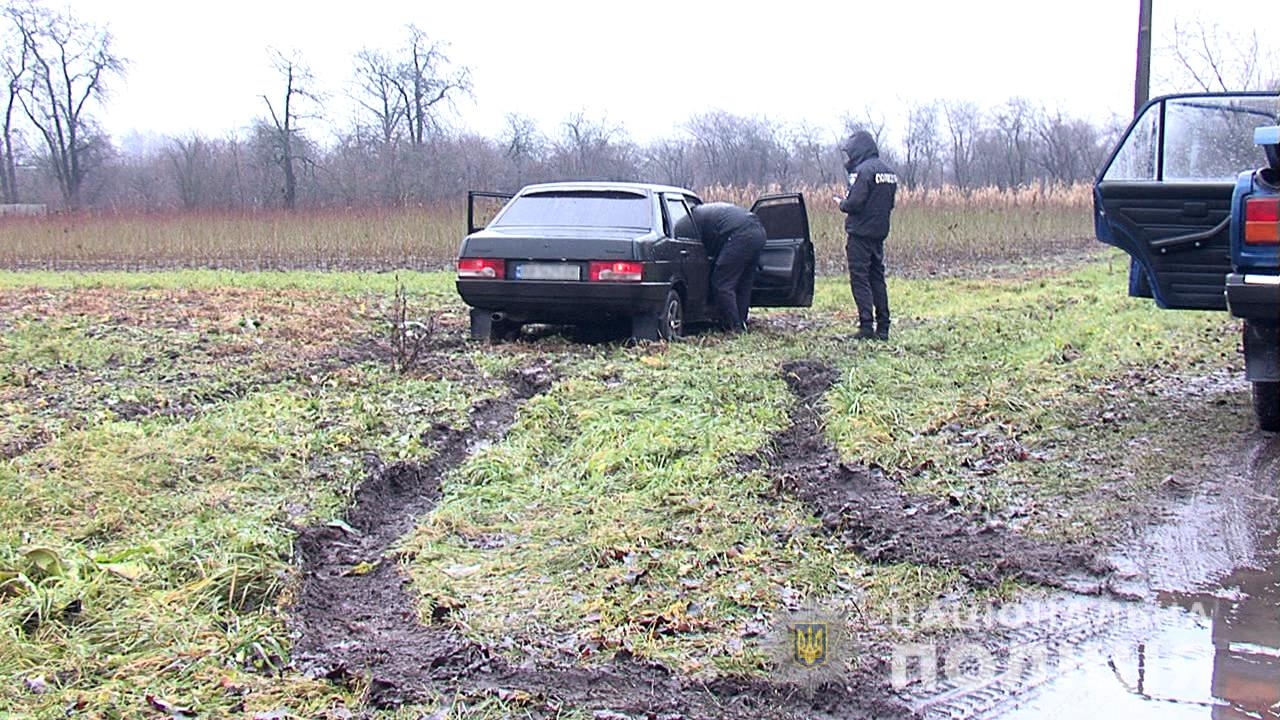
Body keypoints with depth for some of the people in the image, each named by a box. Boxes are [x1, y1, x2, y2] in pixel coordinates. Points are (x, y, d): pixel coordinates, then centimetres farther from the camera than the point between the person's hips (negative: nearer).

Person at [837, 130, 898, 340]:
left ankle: (867, 326, -9)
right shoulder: (888, 171, 13)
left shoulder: (864, 170, -15)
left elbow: (854, 203, -21)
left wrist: (842, 204, 0)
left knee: (860, 279, -4)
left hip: (861, 233, -9)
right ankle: (883, 328, 12)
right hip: (880, 233, 9)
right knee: (877, 279, 12)